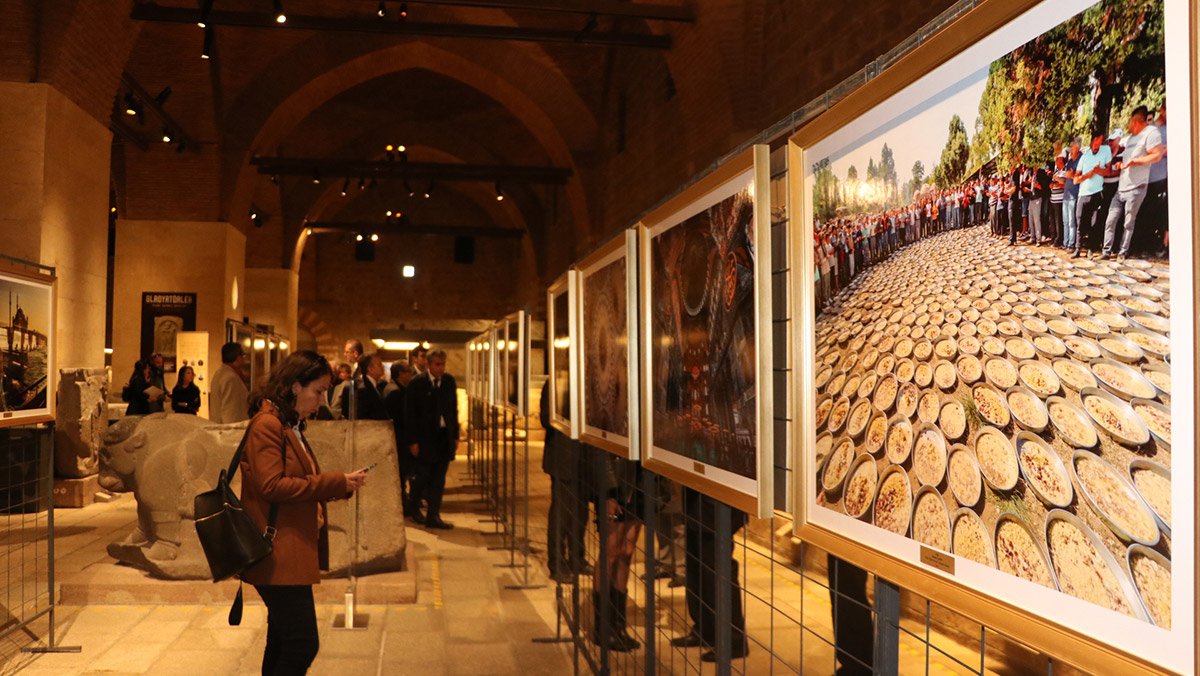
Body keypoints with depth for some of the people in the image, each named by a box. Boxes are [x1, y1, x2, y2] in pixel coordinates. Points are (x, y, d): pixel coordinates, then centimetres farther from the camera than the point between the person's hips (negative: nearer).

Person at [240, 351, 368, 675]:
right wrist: (335, 483, -18)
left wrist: (340, 484, 5)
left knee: (283, 644, 16)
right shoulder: (266, 425, -13)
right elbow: (272, 486, -21)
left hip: (292, 555, 10)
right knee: (303, 643, -10)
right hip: (279, 556, -10)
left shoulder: (290, 427, 19)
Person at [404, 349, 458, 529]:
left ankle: (433, 516, 14)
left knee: (439, 479, 6)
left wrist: (455, 436, 7)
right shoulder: (417, 383, -8)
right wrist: (413, 441, -11)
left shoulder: (449, 381, 6)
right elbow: (409, 414, -7)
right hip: (425, 436, -4)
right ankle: (413, 506, 28)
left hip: (445, 435, 4)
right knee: (423, 475, 3)